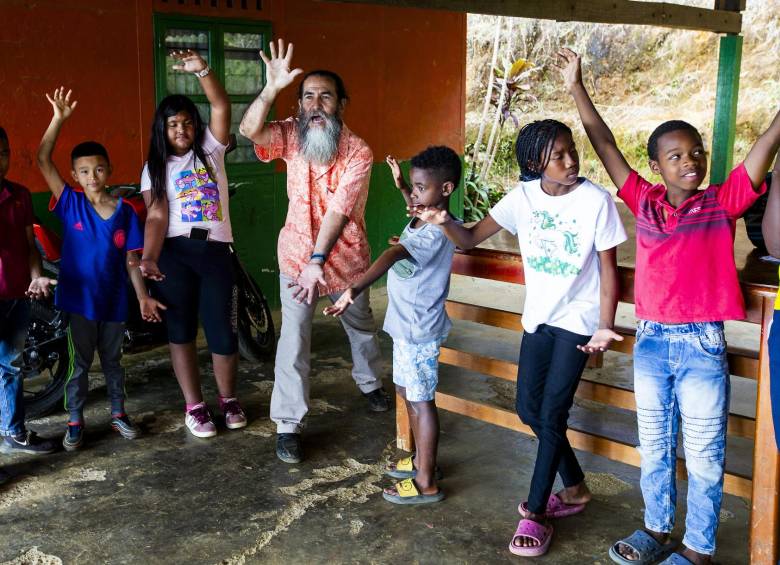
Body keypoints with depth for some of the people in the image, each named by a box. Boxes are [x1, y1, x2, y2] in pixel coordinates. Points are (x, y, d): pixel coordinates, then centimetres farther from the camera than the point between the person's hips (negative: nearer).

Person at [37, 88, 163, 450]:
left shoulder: (125, 211, -2)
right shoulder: (70, 203, -5)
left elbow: (131, 259, 1)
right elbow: (43, 161, -12)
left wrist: (143, 296, -4)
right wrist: (59, 119, -17)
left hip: (114, 299, 1)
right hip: (78, 298, -1)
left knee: (112, 360, 16)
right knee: (79, 362, 7)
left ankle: (118, 413, 30)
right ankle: (75, 422, 19)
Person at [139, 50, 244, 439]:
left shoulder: (210, 149, 9)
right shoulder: (155, 168, 8)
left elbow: (221, 107, -7)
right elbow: (156, 216, -5)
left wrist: (201, 70, -24)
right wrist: (149, 259, -21)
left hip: (215, 251, 0)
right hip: (174, 255, 0)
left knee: (223, 333, 1)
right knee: (181, 332, 6)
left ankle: (228, 398, 23)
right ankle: (194, 406, 19)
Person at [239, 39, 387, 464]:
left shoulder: (358, 152, -16)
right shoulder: (292, 135, -9)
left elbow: (339, 211, -23)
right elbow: (250, 130, -29)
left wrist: (318, 261, -29)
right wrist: (271, 88, -42)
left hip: (346, 256, 0)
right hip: (297, 254, 0)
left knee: (361, 325, 22)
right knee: (294, 339, -7)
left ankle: (369, 383, 50)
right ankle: (288, 425, 1)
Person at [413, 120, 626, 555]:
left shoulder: (595, 200, -16)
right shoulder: (525, 196, -5)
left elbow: (609, 269, -11)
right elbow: (471, 239, -5)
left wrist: (605, 326, -18)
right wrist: (444, 222, -25)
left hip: (577, 320, -5)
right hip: (538, 316, 5)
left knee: (551, 414, -5)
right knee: (530, 409, 11)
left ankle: (536, 513, 9)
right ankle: (575, 488, 32)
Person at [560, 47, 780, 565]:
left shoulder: (724, 201, -5)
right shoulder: (645, 202, 1)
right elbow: (605, 145, 2)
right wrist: (577, 88, 1)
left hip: (703, 346, -3)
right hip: (651, 341, 3)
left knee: (704, 454, 7)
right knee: (654, 447, 17)